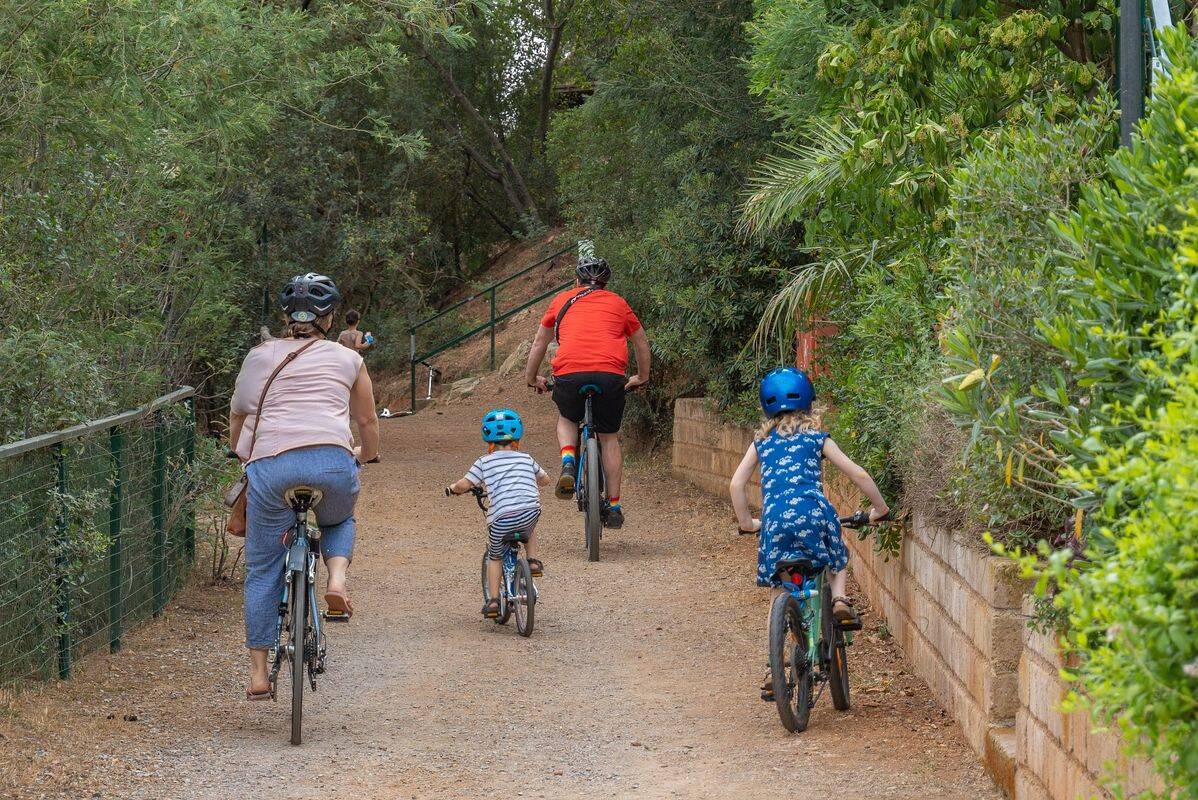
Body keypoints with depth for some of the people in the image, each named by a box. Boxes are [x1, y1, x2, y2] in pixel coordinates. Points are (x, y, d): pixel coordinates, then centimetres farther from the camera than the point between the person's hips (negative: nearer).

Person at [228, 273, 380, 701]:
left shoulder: (260, 356, 21)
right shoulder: (347, 359, 20)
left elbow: (237, 416, 30)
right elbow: (368, 422, 30)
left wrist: (242, 453, 50)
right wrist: (366, 454, 52)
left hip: (270, 463, 0)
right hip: (332, 461, 0)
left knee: (262, 570, 12)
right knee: (339, 521, 34)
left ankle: (258, 673, 11)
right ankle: (337, 580, 4)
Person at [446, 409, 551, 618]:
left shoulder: (484, 462, 10)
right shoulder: (526, 459, 19)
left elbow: (464, 485, 2)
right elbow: (546, 479, 33)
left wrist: (452, 488, 25)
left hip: (501, 518, -2)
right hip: (530, 512, 2)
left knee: (495, 557, 19)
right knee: (529, 532, 39)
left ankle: (493, 600, 10)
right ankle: (532, 561, 19)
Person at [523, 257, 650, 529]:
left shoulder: (563, 300, 23)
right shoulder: (617, 303, 24)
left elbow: (539, 343, 30)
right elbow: (641, 342, 34)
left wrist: (532, 378, 43)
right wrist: (641, 378, 48)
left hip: (569, 374, 0)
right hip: (610, 375, 0)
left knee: (567, 420, 29)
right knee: (609, 438, 17)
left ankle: (568, 462, 0)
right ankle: (613, 507, 16)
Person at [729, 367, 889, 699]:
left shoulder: (761, 442, 21)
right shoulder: (817, 438, 16)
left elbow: (736, 484, 14)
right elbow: (859, 475, 12)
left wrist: (746, 522, 27)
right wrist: (880, 508, 26)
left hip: (774, 519, 1)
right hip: (812, 513, -1)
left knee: (780, 594, 12)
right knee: (838, 559, 30)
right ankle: (839, 600, 0)